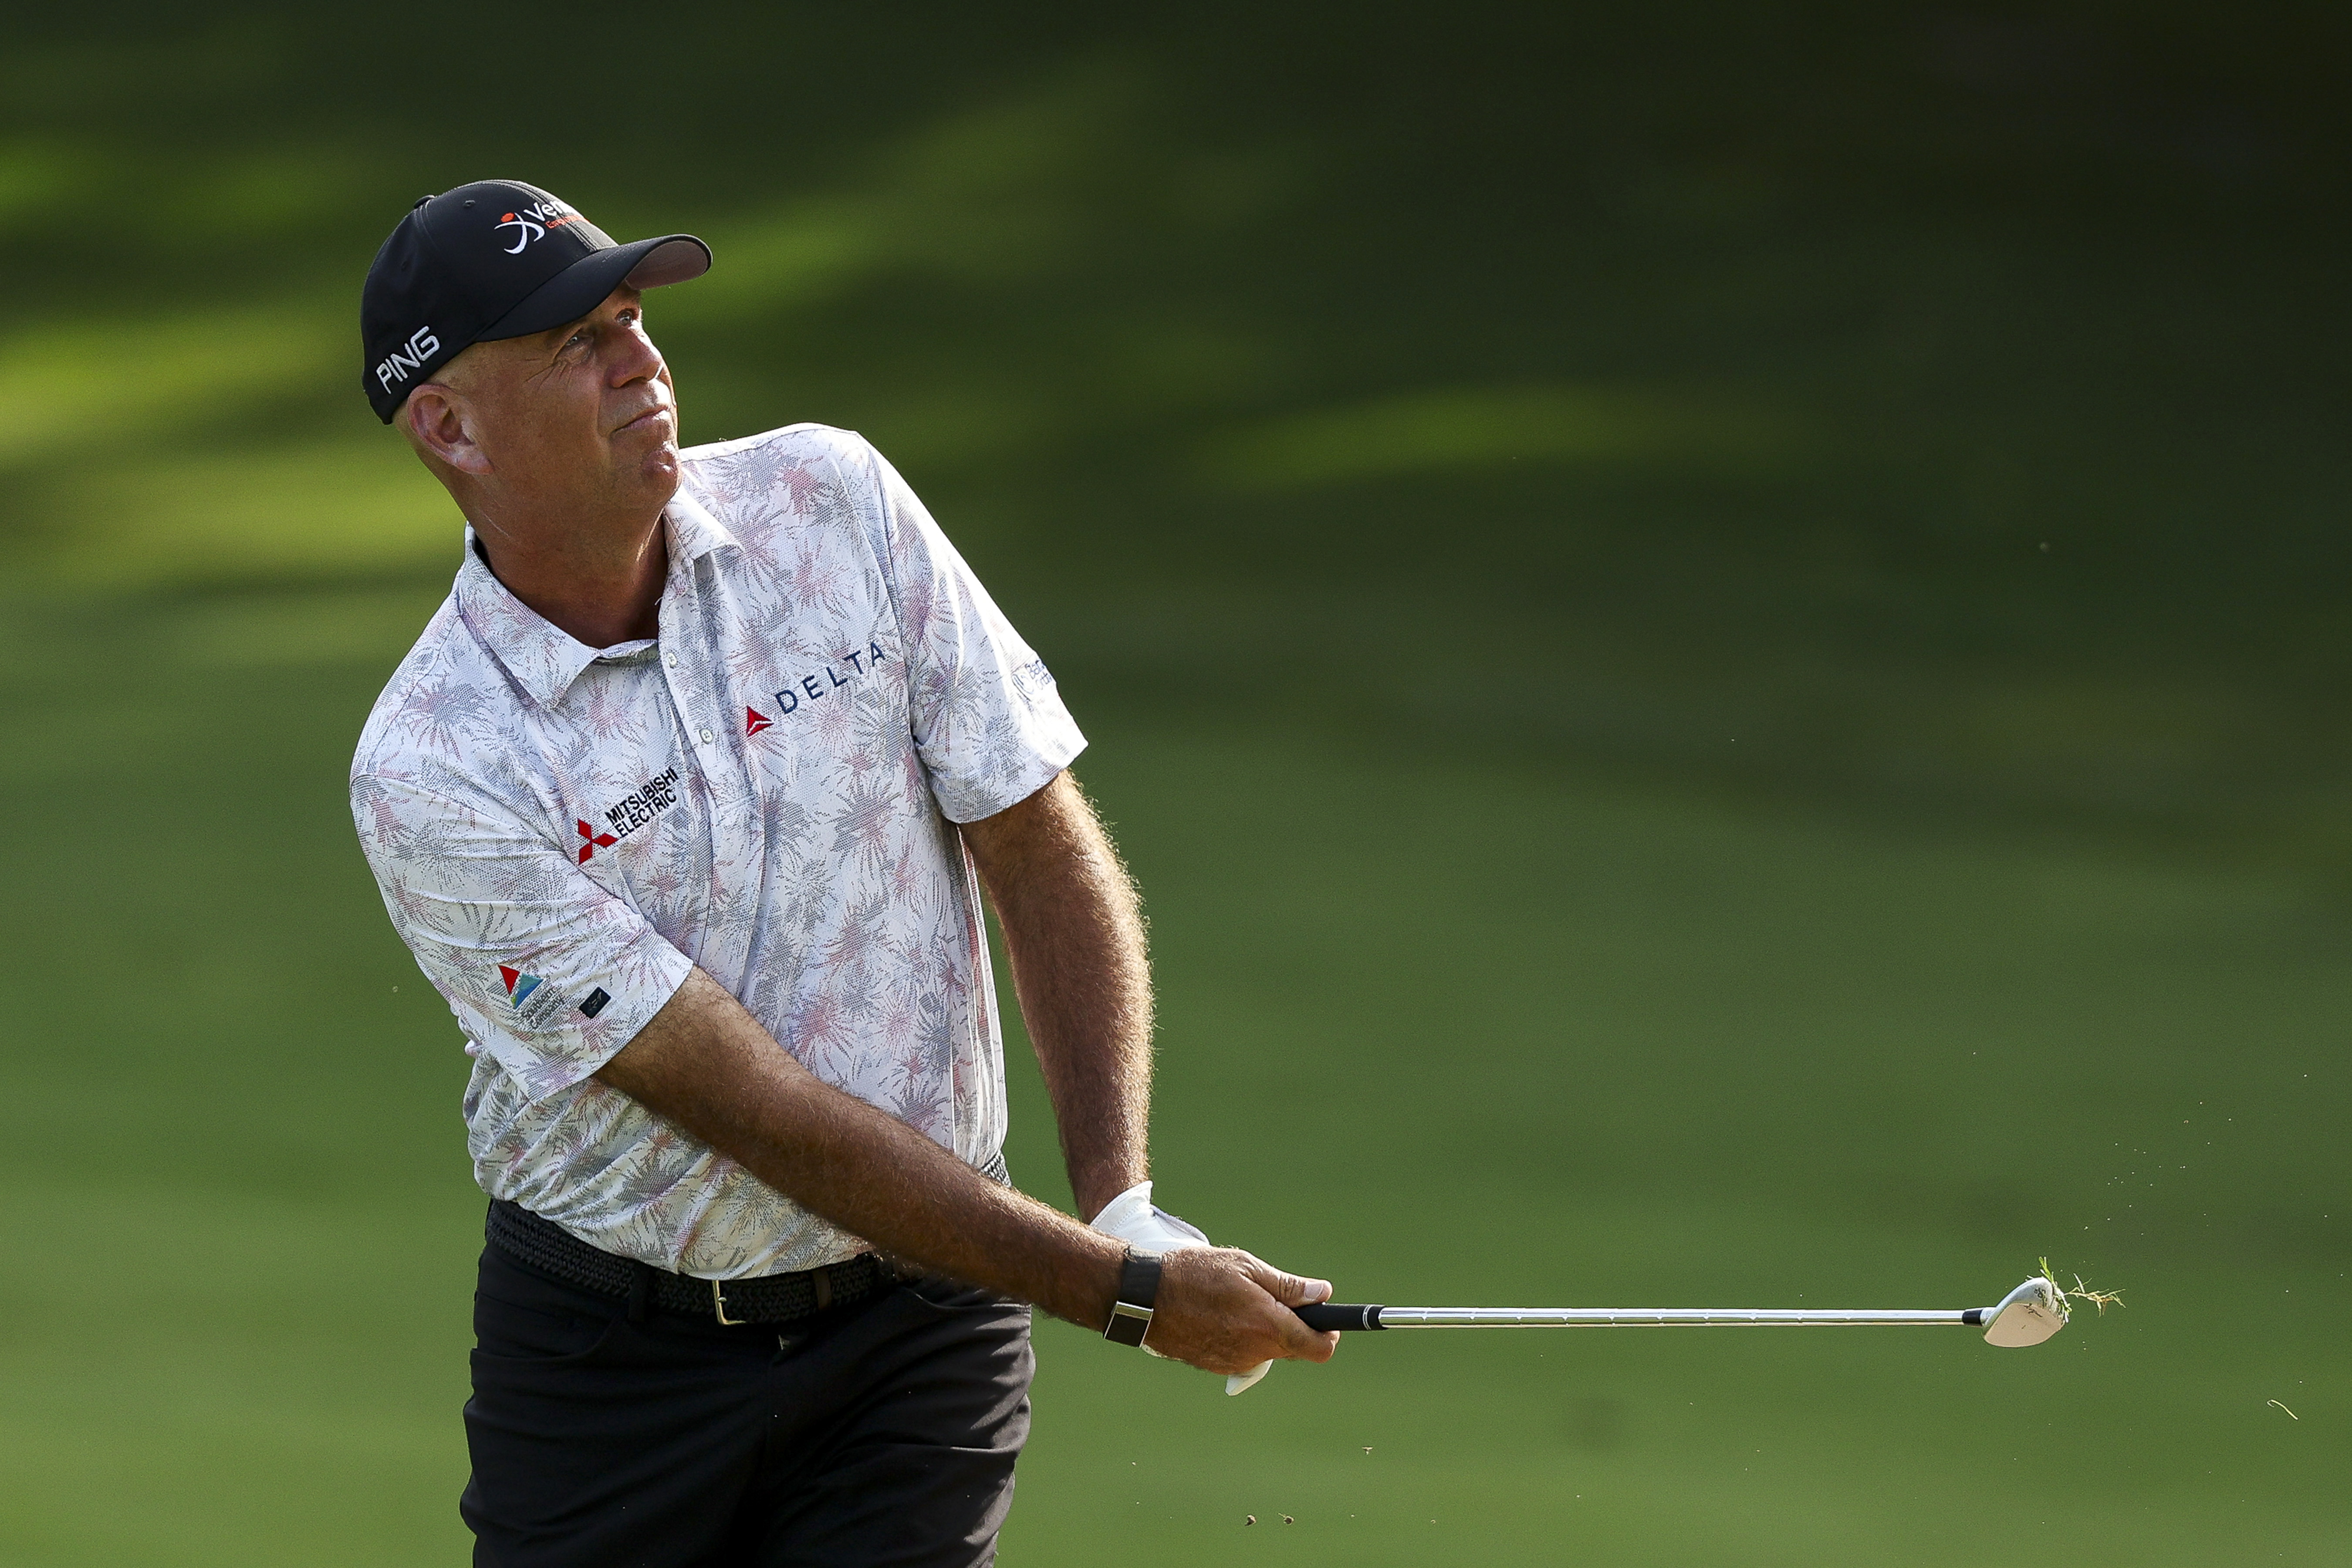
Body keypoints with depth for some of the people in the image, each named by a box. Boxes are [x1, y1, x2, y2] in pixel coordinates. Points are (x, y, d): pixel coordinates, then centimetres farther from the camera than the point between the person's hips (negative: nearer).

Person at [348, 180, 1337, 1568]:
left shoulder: (835, 502, -4)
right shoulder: (431, 775, -16)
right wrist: (1127, 1292, -22)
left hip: (915, 1337, 2)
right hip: (614, 1344, -2)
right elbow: (758, 1111, -19)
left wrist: (1124, 1198, -12)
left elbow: (1042, 850, 1)